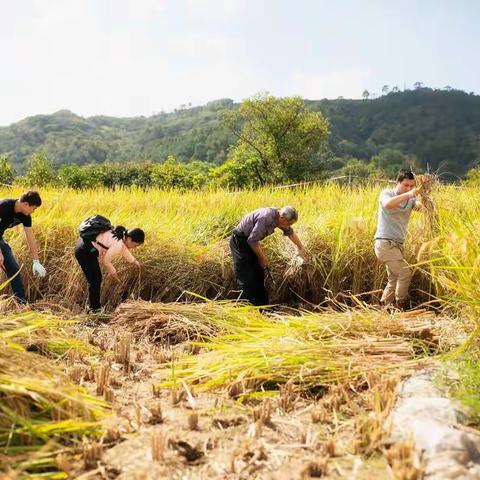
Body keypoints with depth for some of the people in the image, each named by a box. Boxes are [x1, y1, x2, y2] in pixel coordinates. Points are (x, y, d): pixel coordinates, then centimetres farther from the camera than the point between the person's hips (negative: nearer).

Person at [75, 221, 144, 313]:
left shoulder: (122, 235, 1)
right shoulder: (118, 244, -27)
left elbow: (123, 249, 22)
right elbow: (105, 260, -20)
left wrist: (133, 261, 30)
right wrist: (113, 272, -4)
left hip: (89, 249, 10)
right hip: (84, 252, -10)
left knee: (97, 278, 17)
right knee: (94, 281, -4)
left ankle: (93, 306, 28)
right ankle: (95, 309, 8)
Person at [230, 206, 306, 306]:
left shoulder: (278, 216, -3)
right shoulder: (266, 218, -31)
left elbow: (290, 232, 17)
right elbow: (252, 240, -30)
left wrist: (300, 247, 30)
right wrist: (262, 258, -16)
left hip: (249, 241, 9)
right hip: (240, 241, -9)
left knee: (259, 275, 11)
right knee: (246, 278, -11)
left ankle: (262, 306, 20)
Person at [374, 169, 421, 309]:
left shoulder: (411, 199, 10)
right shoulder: (387, 193, -4)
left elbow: (420, 207, -10)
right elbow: (387, 204, -28)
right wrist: (408, 195, -37)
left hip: (398, 245, 7)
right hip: (385, 243, -7)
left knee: (394, 281, 11)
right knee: (405, 273, -14)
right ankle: (400, 308, -2)